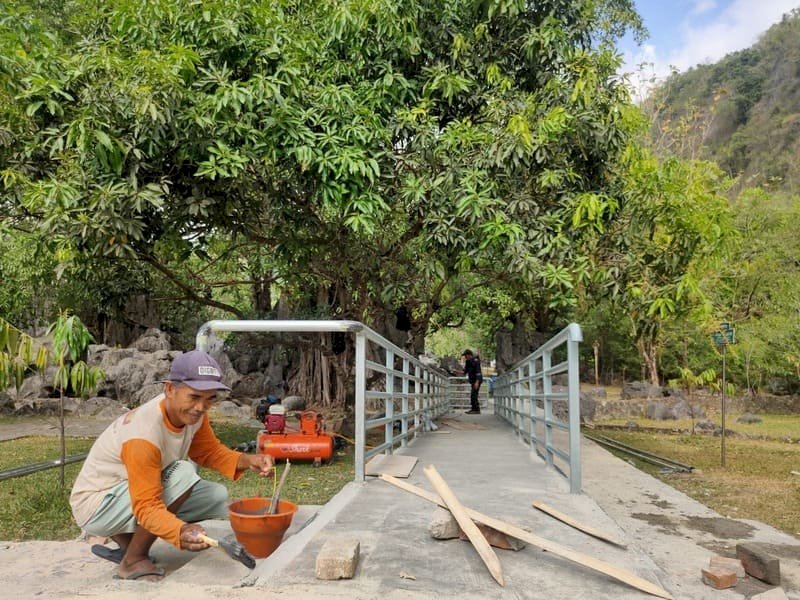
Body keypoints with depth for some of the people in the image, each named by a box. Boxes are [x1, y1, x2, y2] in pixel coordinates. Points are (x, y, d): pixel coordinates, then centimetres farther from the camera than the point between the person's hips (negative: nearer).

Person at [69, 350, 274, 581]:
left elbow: (210, 452, 2)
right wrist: (180, 532, -52)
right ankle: (133, 561, -11)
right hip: (95, 507, -8)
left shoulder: (190, 412, -11)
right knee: (183, 474, -29)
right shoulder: (143, 436, -33)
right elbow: (147, 506, -33)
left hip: (134, 494, 8)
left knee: (217, 497, 1)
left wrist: (246, 461, -16)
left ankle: (125, 539, 10)